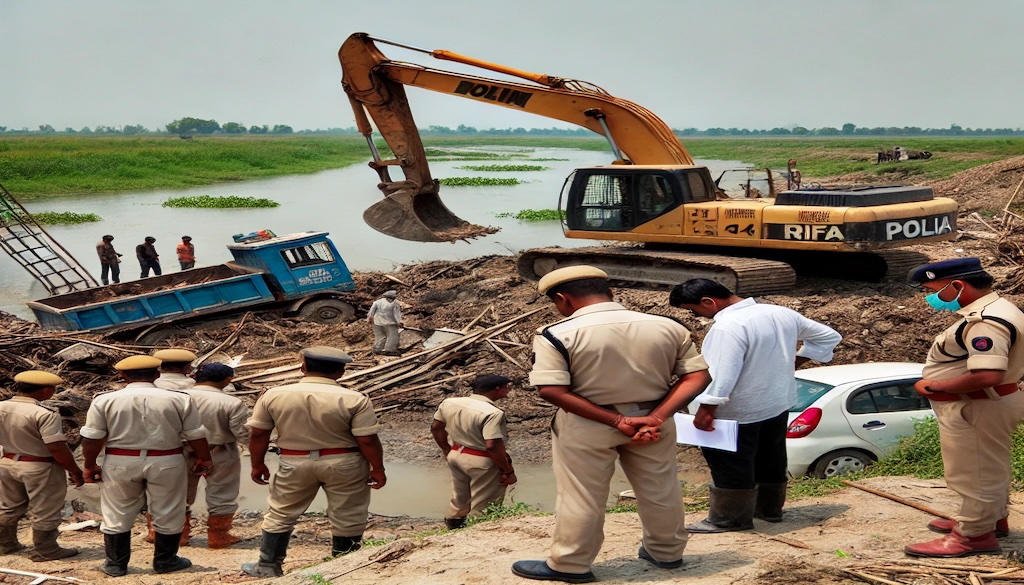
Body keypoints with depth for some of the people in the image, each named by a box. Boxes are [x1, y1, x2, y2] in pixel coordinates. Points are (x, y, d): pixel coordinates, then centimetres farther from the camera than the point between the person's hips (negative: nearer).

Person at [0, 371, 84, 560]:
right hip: (40, 468, -7)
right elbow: (57, 448, -25)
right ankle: (46, 550, 19)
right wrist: (75, 471, -14)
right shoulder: (44, 414, -25)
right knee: (44, 512, 9)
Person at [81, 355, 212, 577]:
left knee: (117, 515, 14)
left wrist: (90, 465, 10)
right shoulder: (178, 399, -5)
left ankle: (116, 564, 21)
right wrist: (203, 459, 13)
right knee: (168, 514, 14)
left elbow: (92, 438, -2)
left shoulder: (105, 400, -5)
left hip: (120, 462, 0)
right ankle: (165, 561, 22)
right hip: (166, 462, 0)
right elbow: (195, 434, 0)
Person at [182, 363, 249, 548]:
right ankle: (218, 536, 20)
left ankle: (178, 534, 30)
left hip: (183, 454, 3)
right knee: (221, 497, 13)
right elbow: (244, 434, -16)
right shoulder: (232, 403, -18)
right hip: (220, 456, -3)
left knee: (180, 494, 20)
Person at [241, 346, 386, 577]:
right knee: (347, 519, 13)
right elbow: (367, 440, -13)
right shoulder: (354, 399, -14)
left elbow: (258, 434, 0)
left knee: (280, 515, 18)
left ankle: (268, 566, 26)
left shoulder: (273, 395, -5)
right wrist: (377, 469, -1)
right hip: (344, 463, -2)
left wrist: (258, 465, 12)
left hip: (294, 463, 2)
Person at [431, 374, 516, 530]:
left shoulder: (449, 403, -1)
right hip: (482, 462, -7)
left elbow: (436, 427, 11)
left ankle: (453, 526, 42)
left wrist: (447, 450, 24)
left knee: (460, 497, 26)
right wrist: (508, 471, -17)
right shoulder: (491, 413, -24)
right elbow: (492, 446, -28)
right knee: (482, 505, 9)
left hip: (456, 455, 7)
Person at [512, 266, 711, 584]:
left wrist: (617, 421, -18)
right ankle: (666, 552, 37)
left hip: (585, 425, -4)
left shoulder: (557, 334, -13)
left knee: (580, 497, 11)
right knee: (660, 490, 20)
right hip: (653, 419, 4)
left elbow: (552, 390, -20)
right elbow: (697, 376, -6)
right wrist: (655, 417, -13)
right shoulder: (668, 327, -4)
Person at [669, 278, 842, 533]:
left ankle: (729, 518, 13)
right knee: (771, 459, 20)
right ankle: (770, 508, 34)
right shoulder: (782, 314, 3)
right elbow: (829, 336, 10)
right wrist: (795, 361, 9)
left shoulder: (728, 327, -25)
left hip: (739, 412, -9)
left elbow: (720, 374, -30)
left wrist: (705, 410, -25)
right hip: (779, 404, 9)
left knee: (731, 465, 4)